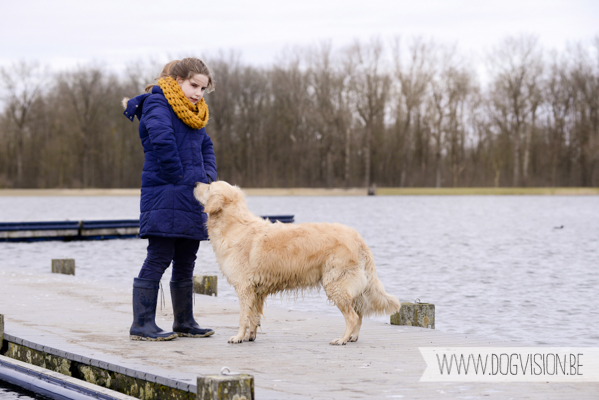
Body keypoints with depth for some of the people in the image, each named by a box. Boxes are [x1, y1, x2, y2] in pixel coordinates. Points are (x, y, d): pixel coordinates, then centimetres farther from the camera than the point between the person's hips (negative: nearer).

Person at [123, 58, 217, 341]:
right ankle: (142, 325, -5)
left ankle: (184, 323, 21)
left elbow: (205, 146, 27)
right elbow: (162, 139, -25)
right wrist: (177, 177, -19)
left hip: (191, 198, 9)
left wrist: (208, 177, 9)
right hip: (165, 197, -9)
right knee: (159, 259, -9)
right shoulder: (158, 104, -8)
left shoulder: (193, 113, 19)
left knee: (186, 262, 13)